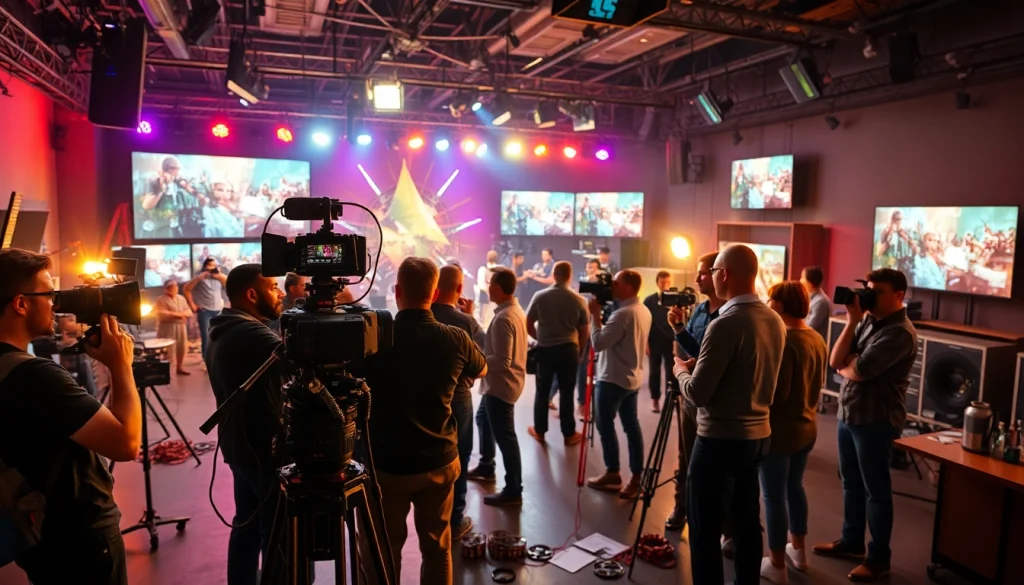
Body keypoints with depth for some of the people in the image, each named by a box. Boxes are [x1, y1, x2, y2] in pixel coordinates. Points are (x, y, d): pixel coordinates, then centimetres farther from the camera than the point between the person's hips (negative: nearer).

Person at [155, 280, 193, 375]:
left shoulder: (181, 298, 14)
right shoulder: (161, 300, -5)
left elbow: (189, 312, 9)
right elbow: (162, 315, -17)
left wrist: (181, 314, -12)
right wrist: (177, 314, -13)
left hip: (181, 327, 6)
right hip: (167, 327, -6)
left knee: (182, 347, 9)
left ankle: (180, 367, 22)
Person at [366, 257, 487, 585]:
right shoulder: (455, 339, -10)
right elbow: (482, 370, 12)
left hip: (386, 462, -1)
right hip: (439, 461, 1)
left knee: (387, 547, 15)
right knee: (437, 546, 16)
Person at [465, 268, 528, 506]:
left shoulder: (503, 318, -26)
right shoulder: (516, 310, 5)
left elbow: (501, 361, -28)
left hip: (501, 384, -11)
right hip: (500, 382, 11)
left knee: (504, 436, -1)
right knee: (483, 419, 28)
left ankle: (513, 491, 11)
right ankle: (486, 467, 44)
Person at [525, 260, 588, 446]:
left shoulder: (540, 296, -5)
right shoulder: (579, 300, -5)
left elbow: (528, 325, 1)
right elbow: (585, 332, 2)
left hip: (545, 349, 0)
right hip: (568, 350, 0)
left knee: (542, 391, 13)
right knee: (567, 393, 8)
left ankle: (539, 431, 24)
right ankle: (569, 434, 17)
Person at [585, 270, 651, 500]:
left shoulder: (623, 314, -23)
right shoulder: (644, 311, 8)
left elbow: (598, 343, -23)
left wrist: (595, 314, -15)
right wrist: (602, 314, 9)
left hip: (613, 378, -9)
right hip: (632, 377, 9)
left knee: (605, 425, 4)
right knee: (631, 425, 10)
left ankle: (613, 474, 13)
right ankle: (636, 476, 13)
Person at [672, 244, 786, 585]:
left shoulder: (726, 325, -22)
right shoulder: (775, 321, 4)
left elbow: (697, 393, -21)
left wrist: (681, 369, -1)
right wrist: (698, 365, 15)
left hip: (720, 438, -8)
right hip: (757, 434, 8)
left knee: (705, 530, 3)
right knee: (747, 522, 18)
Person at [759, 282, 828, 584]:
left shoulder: (783, 340, -23)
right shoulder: (817, 338, 5)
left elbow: (776, 392, -24)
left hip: (779, 429, -9)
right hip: (806, 426, 9)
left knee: (774, 496, 3)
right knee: (795, 486, 23)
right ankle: (798, 549, 37)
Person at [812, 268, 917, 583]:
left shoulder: (899, 332, -18)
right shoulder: (867, 321, 8)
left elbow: (858, 371, -24)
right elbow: (835, 360, -1)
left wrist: (844, 366, -1)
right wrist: (852, 320, -8)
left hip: (876, 419, -8)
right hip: (848, 413, 8)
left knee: (875, 489, 5)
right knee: (851, 482, 19)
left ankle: (879, 558, 19)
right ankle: (851, 540, 35)